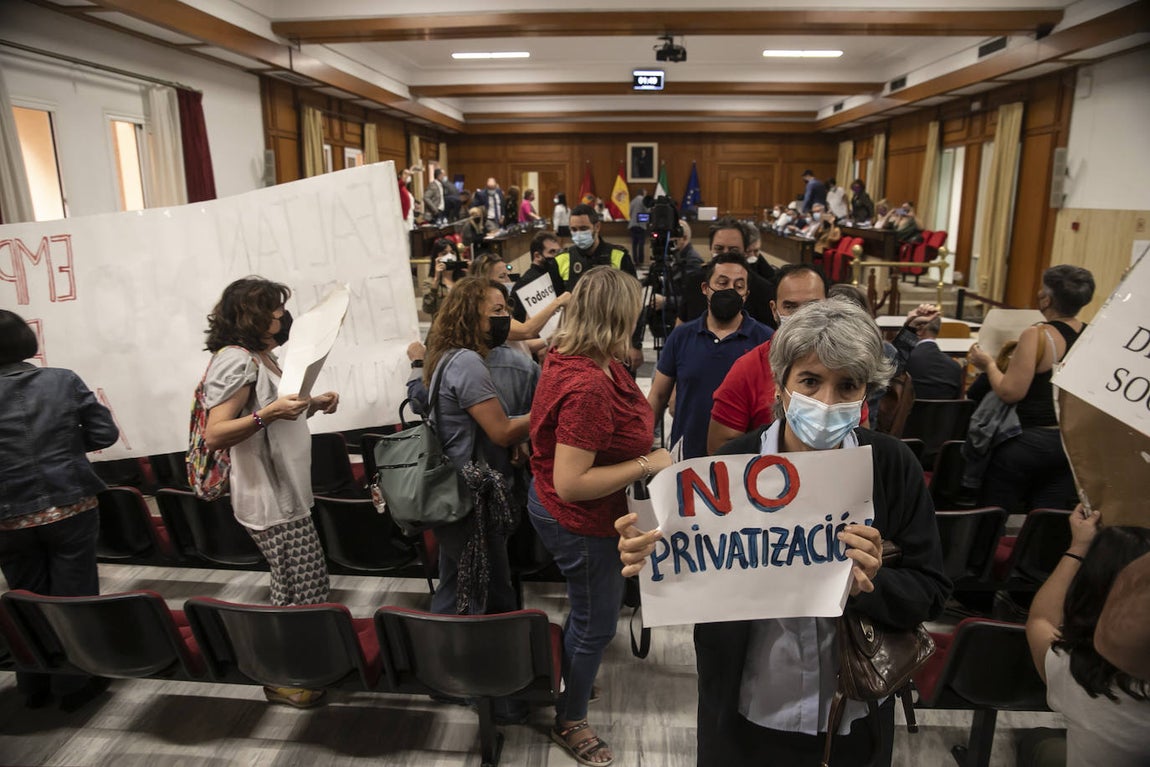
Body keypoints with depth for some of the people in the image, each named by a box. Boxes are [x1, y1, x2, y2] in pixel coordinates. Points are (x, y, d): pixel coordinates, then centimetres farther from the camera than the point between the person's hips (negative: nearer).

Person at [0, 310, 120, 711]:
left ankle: (35, 687, 30)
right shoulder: (63, 380, -7)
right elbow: (104, 434, -5)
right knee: (73, 597, 10)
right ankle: (74, 684, 20)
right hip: (70, 508, -1)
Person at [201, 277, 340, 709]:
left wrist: (313, 406, 5)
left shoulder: (262, 357, 14)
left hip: (288, 494, 10)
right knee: (305, 591, -1)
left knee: (292, 589, 18)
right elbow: (213, 436, -22)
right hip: (270, 500, -10)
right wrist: (268, 413, -34)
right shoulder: (236, 360, -16)